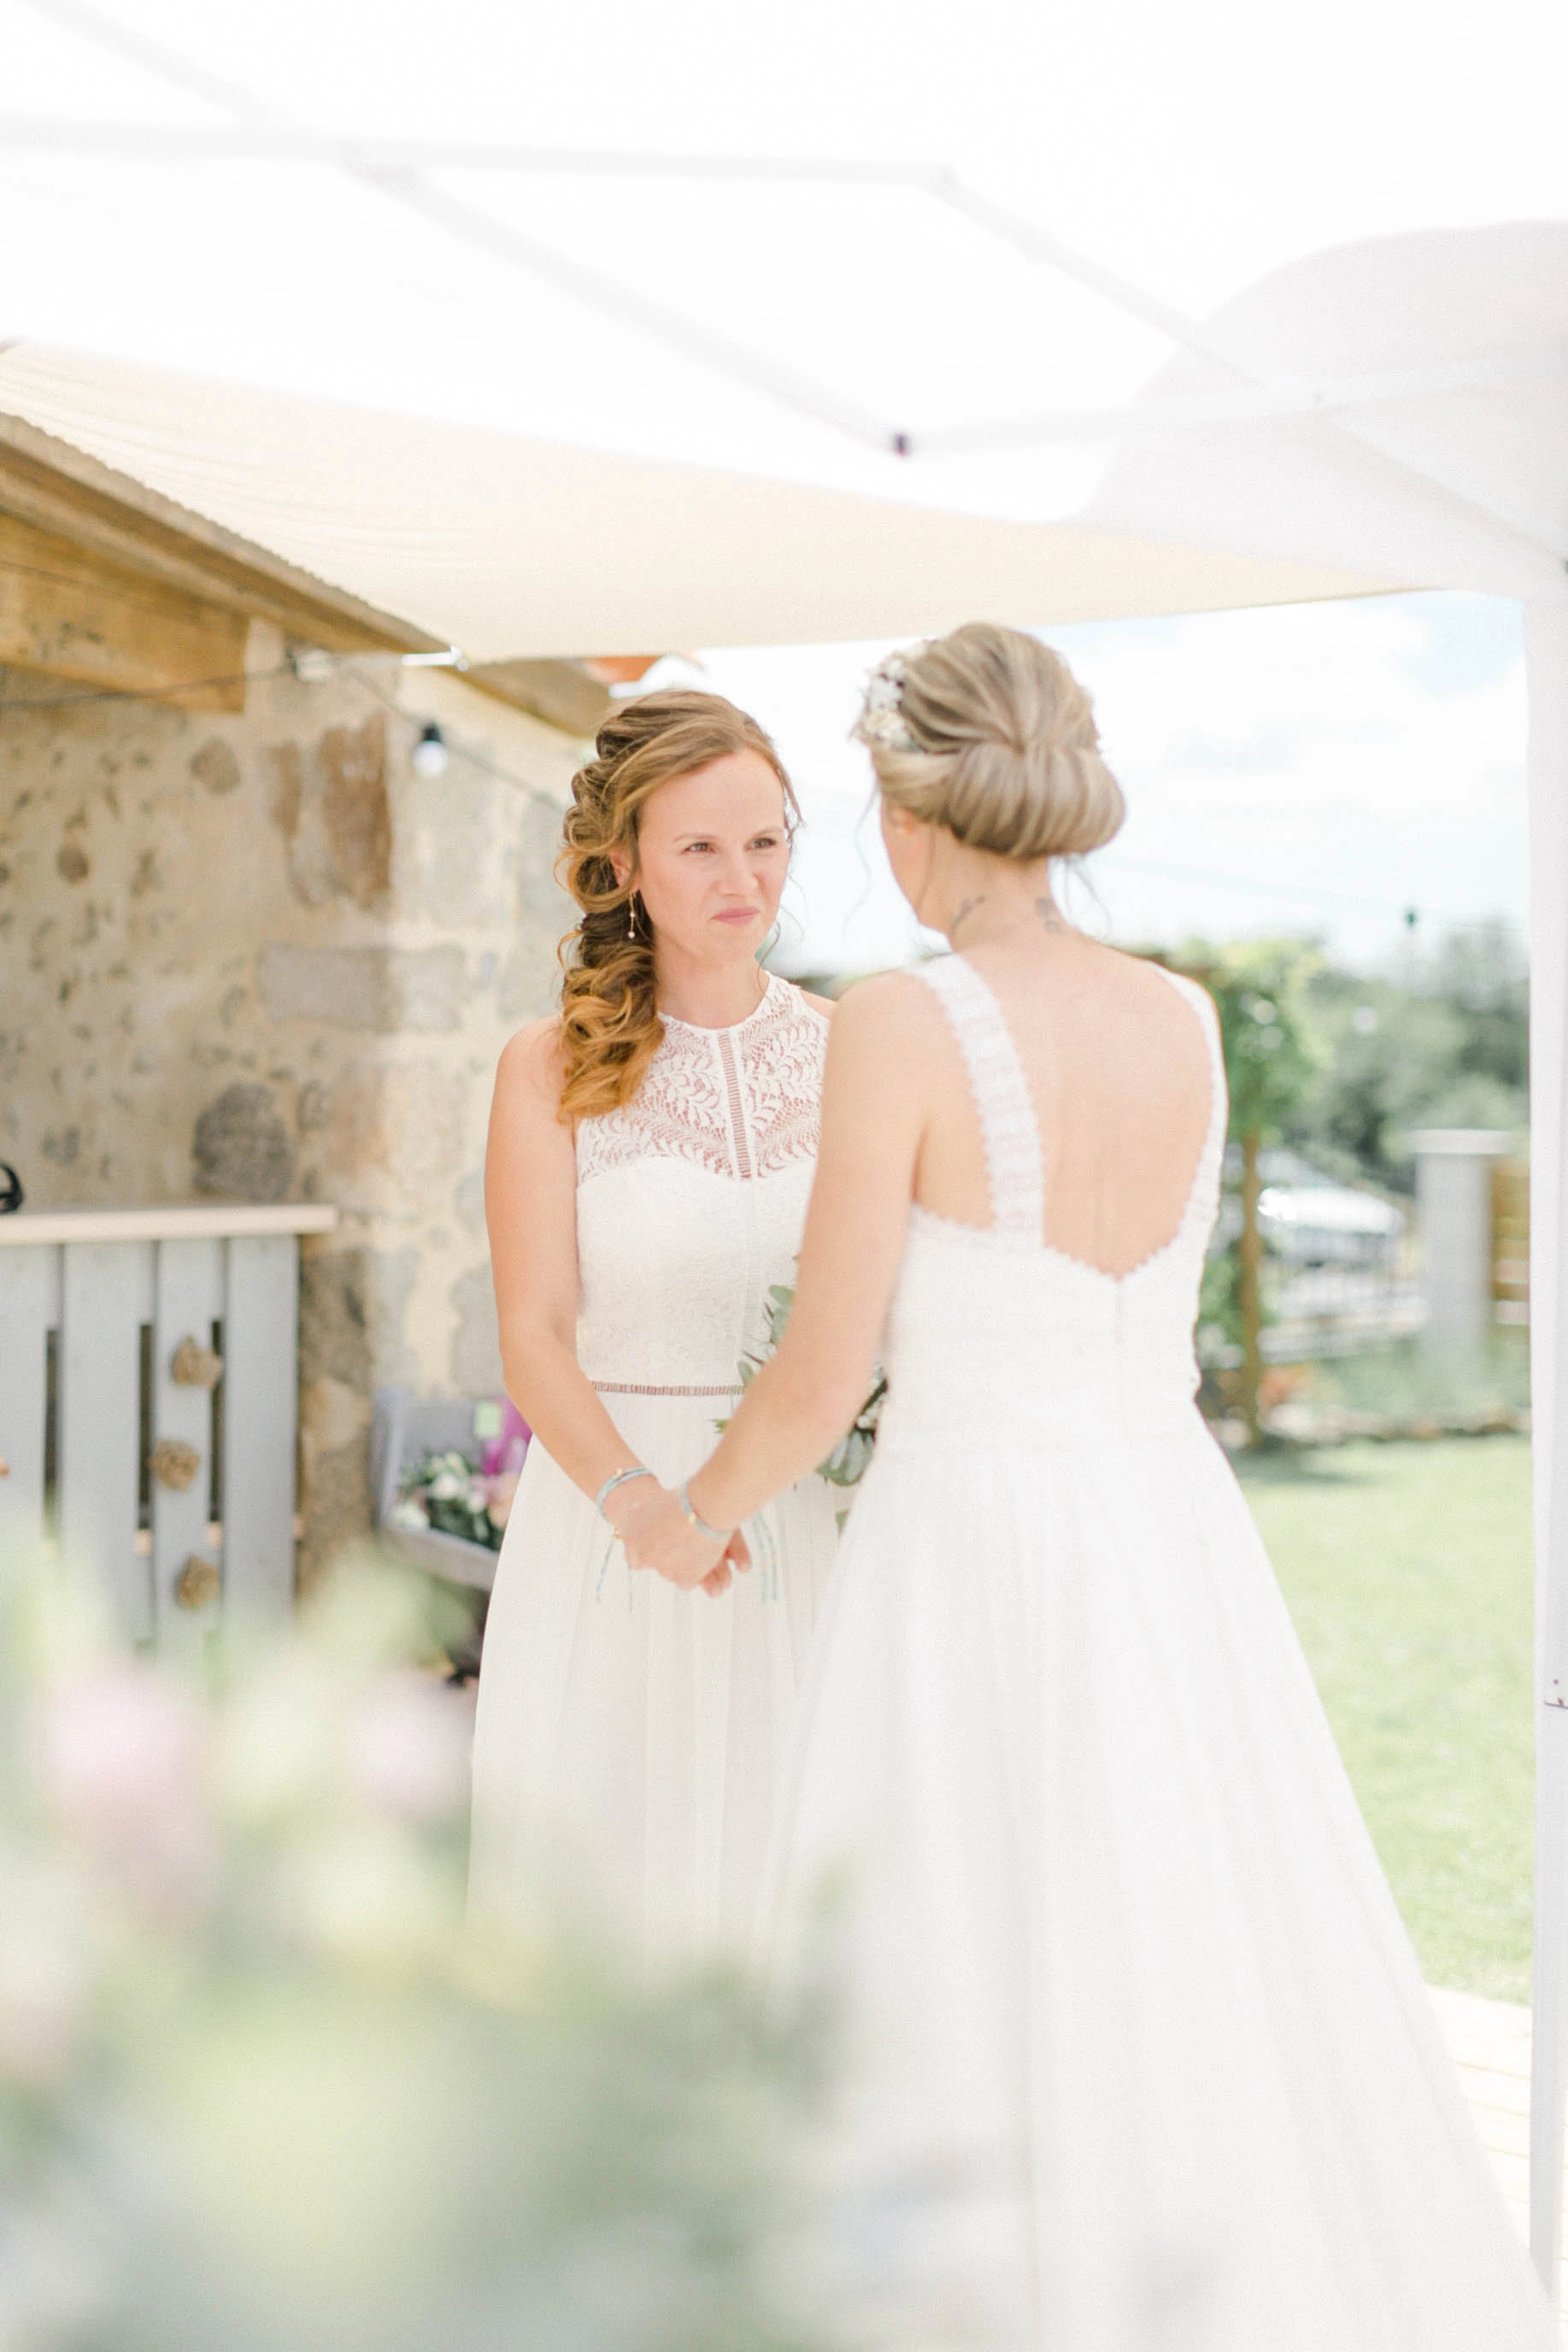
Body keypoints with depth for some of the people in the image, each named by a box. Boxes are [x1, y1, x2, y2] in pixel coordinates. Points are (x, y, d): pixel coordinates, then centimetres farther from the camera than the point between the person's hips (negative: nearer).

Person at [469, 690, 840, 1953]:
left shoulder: (849, 1053, 6)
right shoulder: (554, 1067, 0)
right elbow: (535, 1337, -6)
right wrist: (638, 1500, -23)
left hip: (821, 1523, 2)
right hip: (611, 1525, -1)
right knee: (616, 1870, 2)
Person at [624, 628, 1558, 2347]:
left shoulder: (895, 1024, -15)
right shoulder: (1191, 1023, 3)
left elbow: (825, 1377, -13)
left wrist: (694, 1516, 8)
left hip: (973, 1584, -5)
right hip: (1175, 1563, 5)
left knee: (975, 2100, 7)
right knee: (1232, 2041, 15)